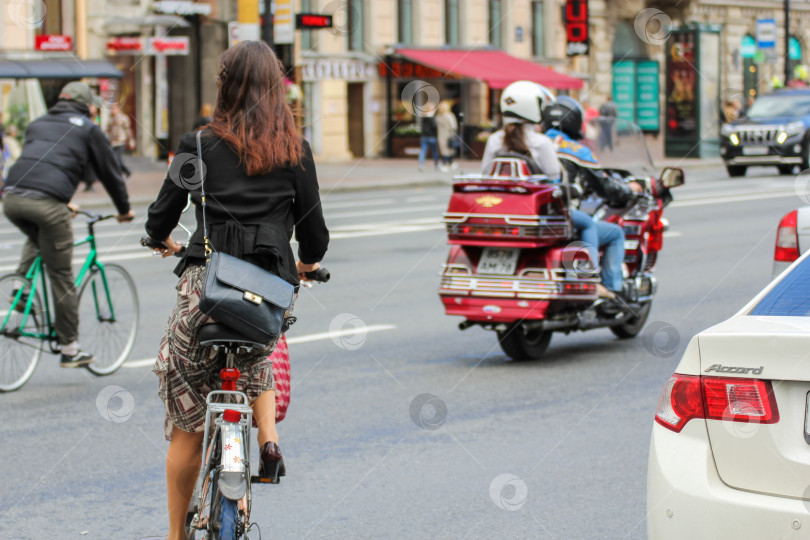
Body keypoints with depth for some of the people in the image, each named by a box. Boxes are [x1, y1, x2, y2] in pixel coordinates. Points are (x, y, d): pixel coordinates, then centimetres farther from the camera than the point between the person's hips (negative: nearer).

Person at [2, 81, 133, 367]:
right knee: (61, 277, 5)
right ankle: (69, 348, 11)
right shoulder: (88, 129, 15)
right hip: (47, 202, -5)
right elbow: (109, 171, 19)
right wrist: (124, 209, 34)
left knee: (36, 238, 38)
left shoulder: (37, 124, 30)